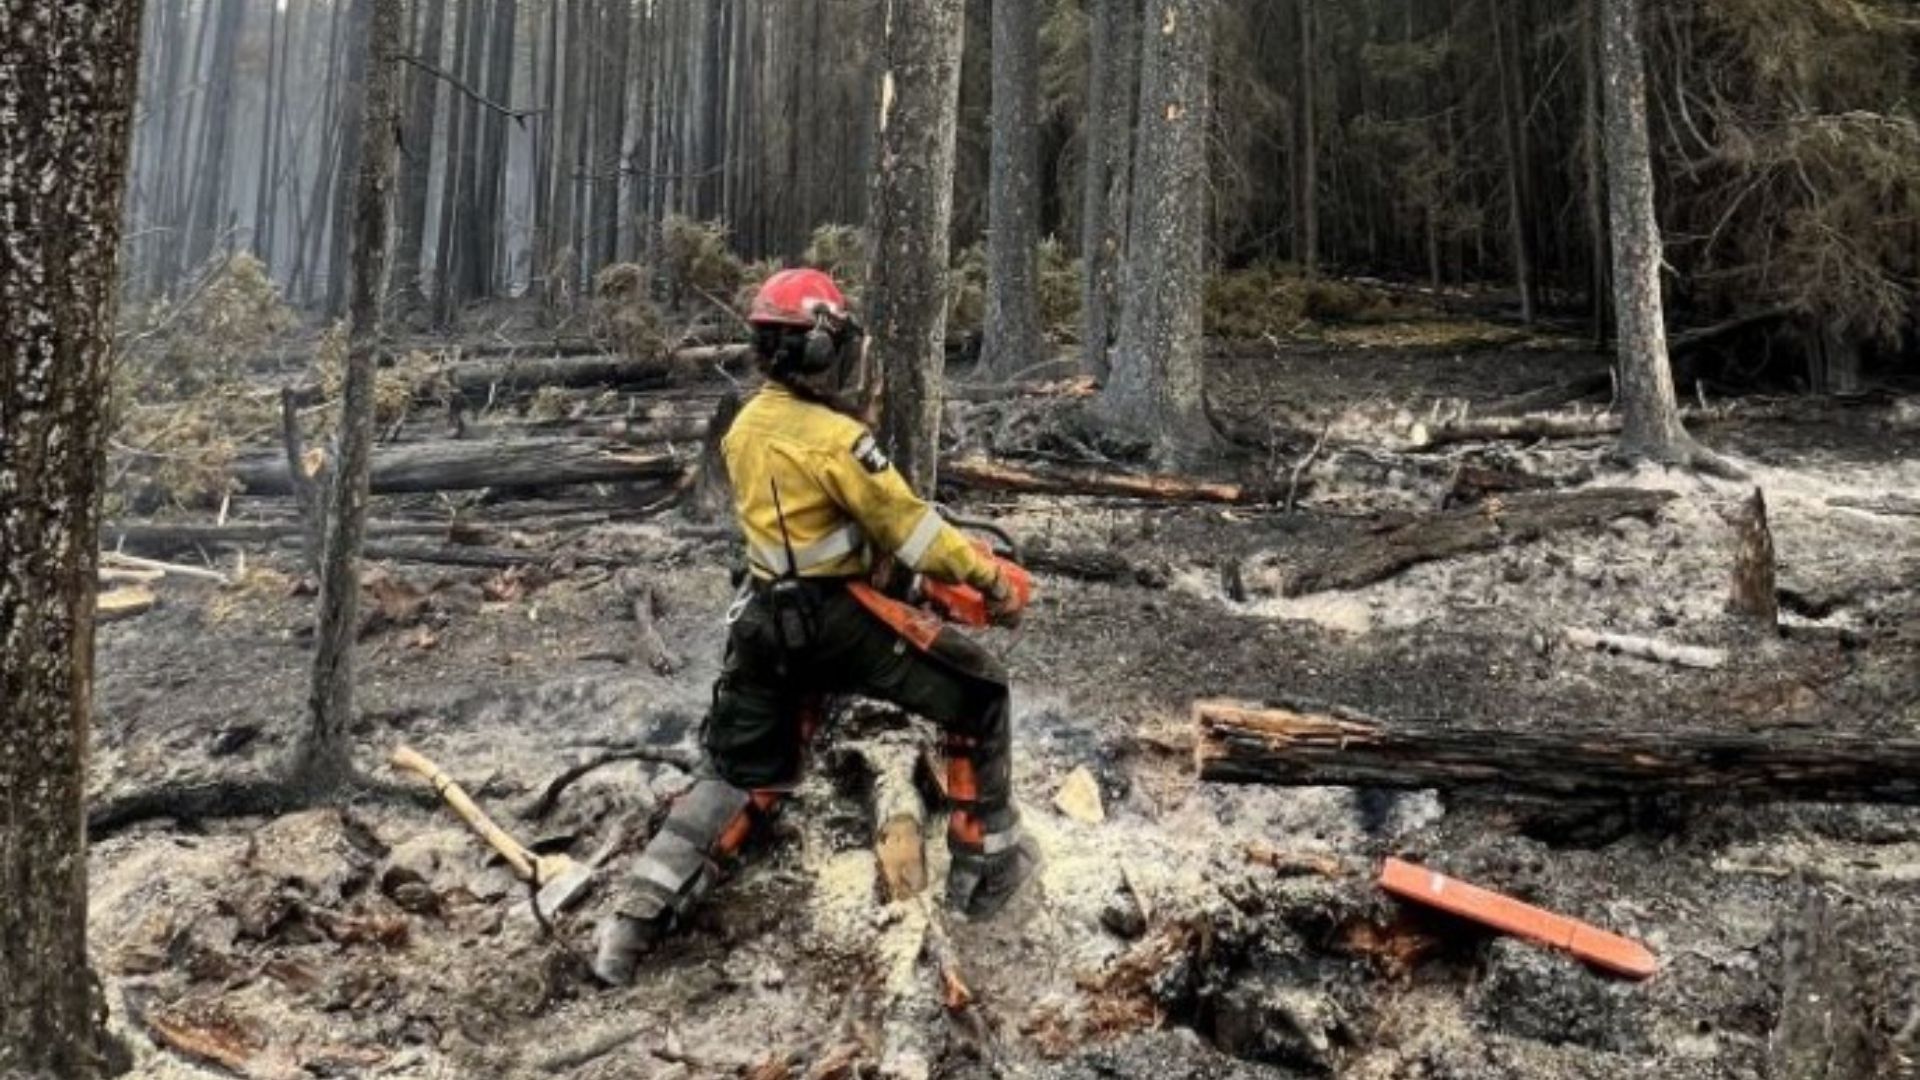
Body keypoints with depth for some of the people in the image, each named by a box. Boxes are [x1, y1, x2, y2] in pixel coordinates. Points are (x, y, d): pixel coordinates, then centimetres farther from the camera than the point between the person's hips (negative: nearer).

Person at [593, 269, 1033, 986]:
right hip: (837, 617, -8)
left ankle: (635, 921, 10)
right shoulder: (833, 437, -19)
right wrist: (990, 578, -7)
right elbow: (908, 525, -16)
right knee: (978, 695, 8)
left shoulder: (743, 429, 7)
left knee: (739, 776, 19)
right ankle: (985, 867, 11)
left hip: (763, 618, 8)